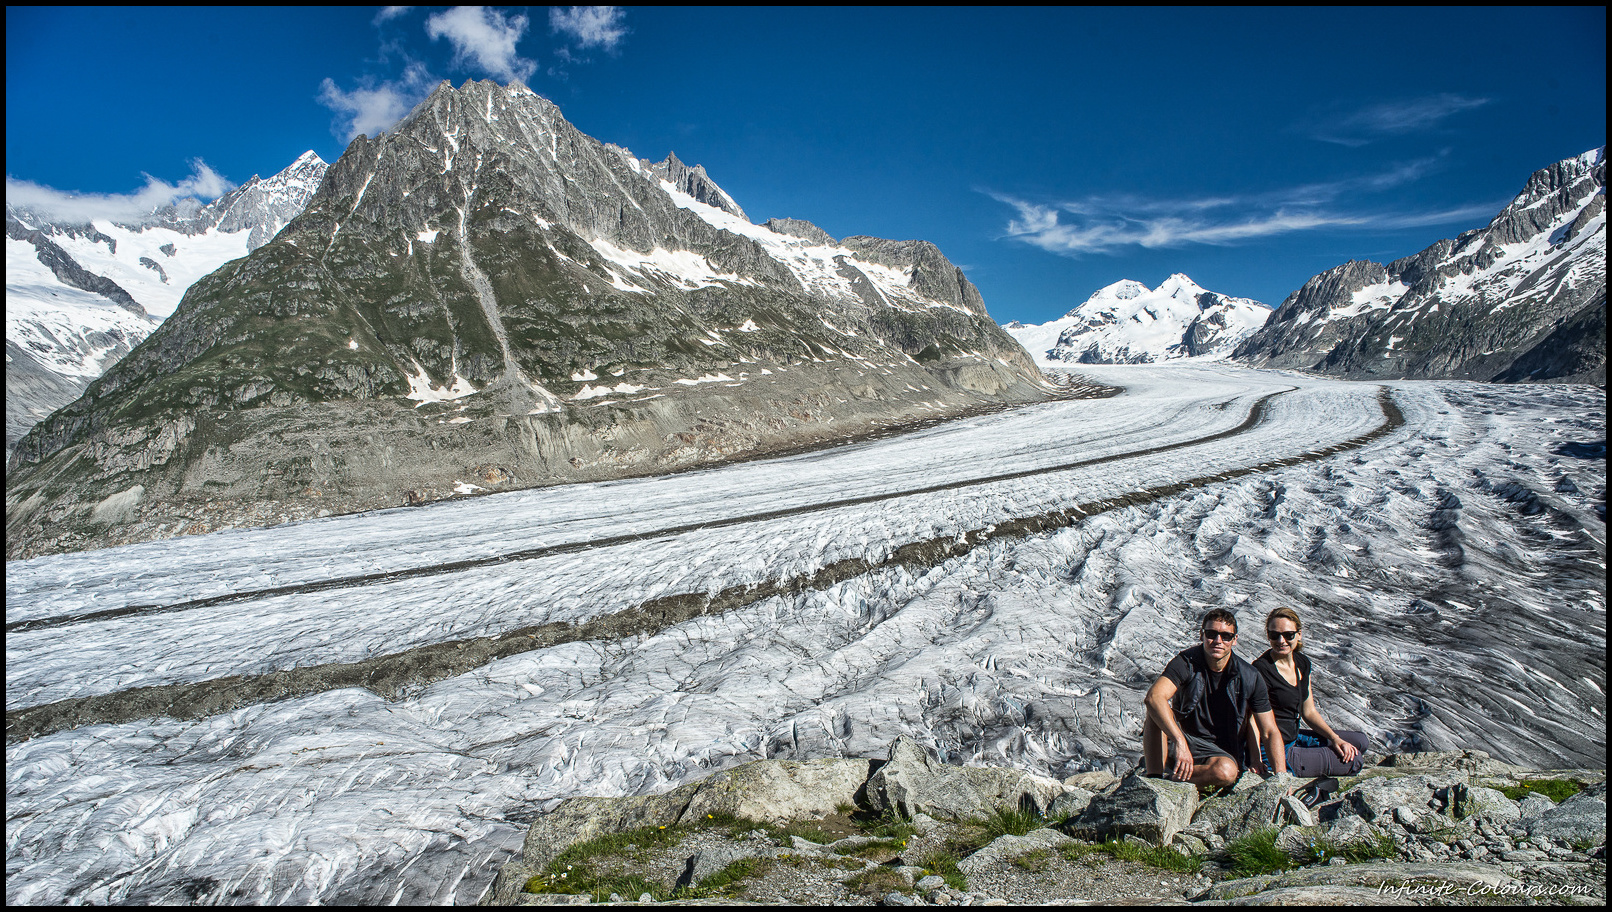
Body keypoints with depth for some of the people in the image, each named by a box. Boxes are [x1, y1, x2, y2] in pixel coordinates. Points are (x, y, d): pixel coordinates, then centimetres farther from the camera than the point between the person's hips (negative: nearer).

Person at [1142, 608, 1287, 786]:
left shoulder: (1250, 678, -6)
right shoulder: (1187, 663, -14)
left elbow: (1270, 732, -2)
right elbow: (1154, 696, -33)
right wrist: (1180, 742, -44)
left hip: (1219, 750, 1)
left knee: (1226, 771, -34)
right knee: (1156, 707, -29)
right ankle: (1154, 778, -30)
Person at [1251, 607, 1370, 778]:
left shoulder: (1303, 663, 5)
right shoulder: (1261, 669, -22)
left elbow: (1308, 711, 13)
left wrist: (1335, 738, 1)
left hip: (1295, 737, 9)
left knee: (1361, 741, 15)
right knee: (1354, 761, -4)